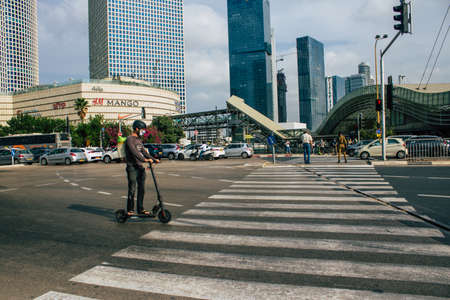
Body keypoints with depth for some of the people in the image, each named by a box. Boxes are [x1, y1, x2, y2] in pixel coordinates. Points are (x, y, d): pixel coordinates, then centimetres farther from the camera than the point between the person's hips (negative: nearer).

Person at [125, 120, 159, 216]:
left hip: (140, 167, 8)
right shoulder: (129, 139, -10)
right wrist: (144, 159, -34)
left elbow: (143, 151, 20)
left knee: (141, 189, 9)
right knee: (132, 190, -2)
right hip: (132, 168, -8)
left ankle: (140, 209, 17)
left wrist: (154, 159, 10)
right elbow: (134, 152, -24)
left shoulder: (139, 140, 18)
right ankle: (130, 210, 10)